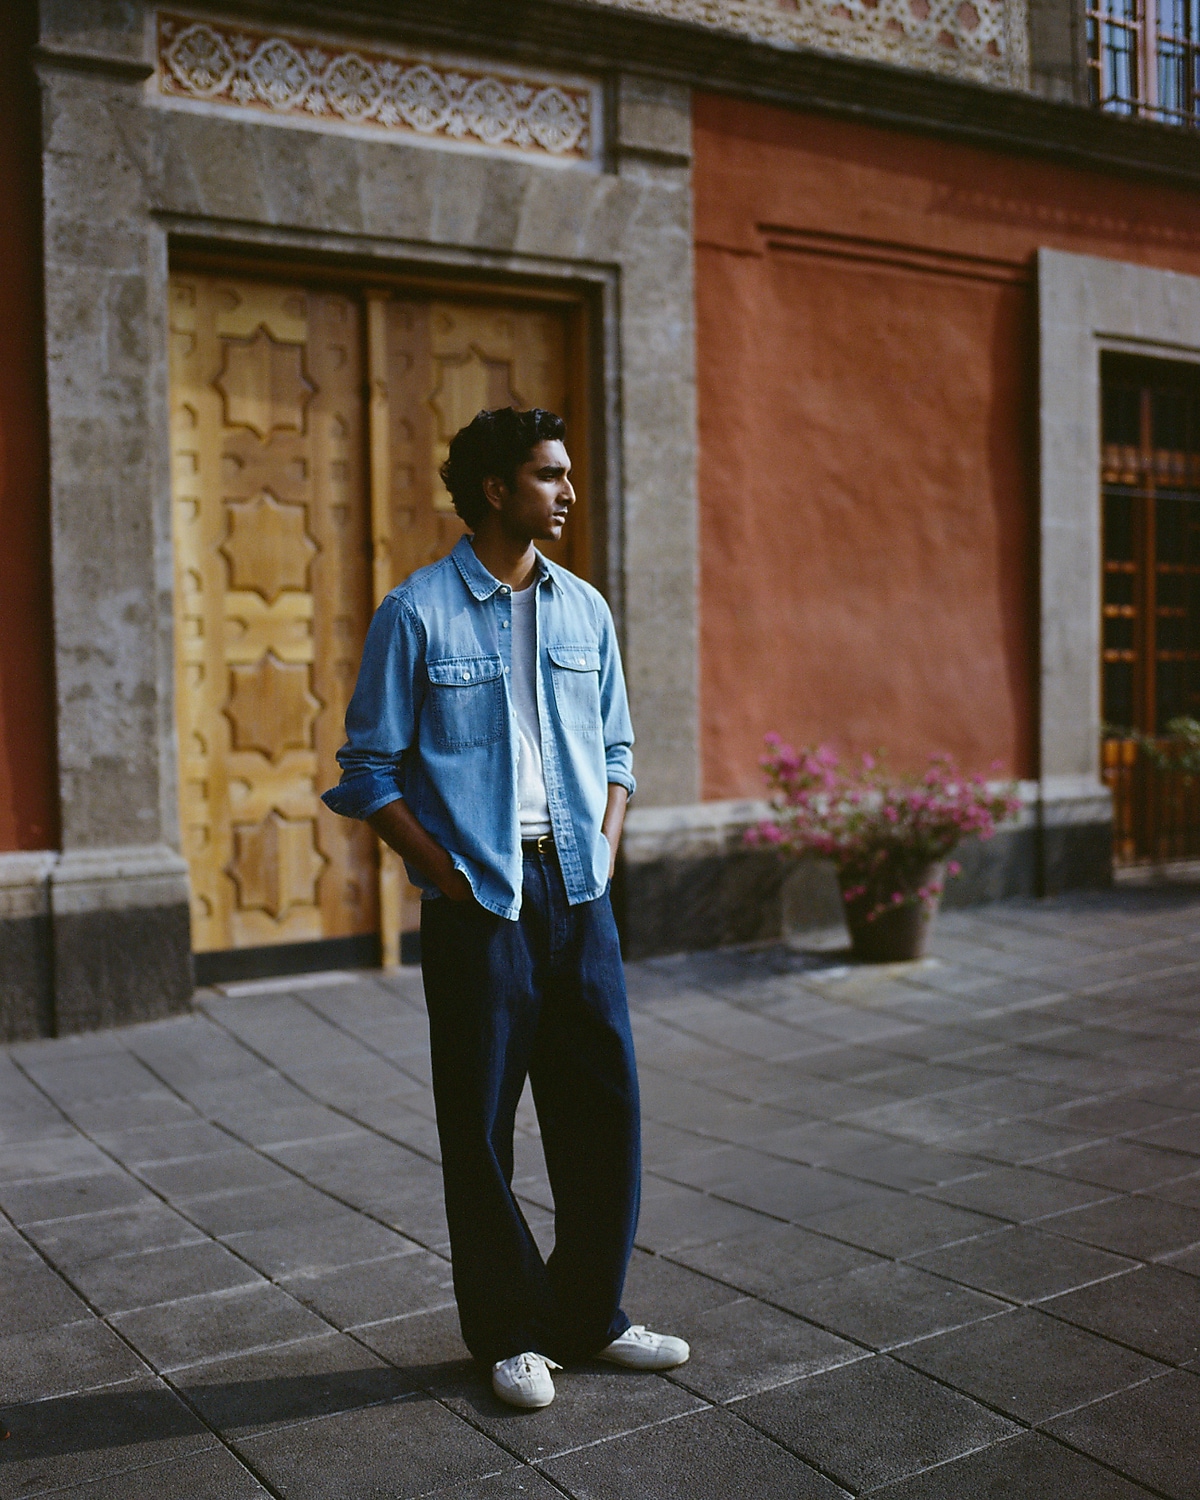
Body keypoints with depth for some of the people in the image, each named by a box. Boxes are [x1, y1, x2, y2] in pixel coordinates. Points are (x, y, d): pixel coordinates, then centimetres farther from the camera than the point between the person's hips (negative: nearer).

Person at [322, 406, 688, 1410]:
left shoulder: (584, 610, 10)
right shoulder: (417, 612, -5)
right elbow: (370, 770, -4)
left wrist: (604, 853, 4)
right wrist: (447, 876, -10)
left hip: (578, 893, 5)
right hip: (479, 903, -4)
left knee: (606, 1107, 8)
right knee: (481, 1124, 4)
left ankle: (589, 1315, 25)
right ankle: (510, 1334, 21)